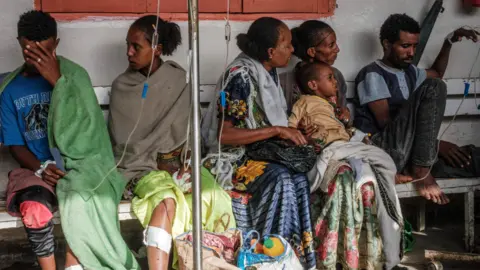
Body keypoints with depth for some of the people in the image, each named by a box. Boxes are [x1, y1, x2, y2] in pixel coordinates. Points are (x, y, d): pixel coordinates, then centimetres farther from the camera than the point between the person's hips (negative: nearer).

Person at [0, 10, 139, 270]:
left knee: (78, 203, -37)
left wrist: (57, 80, -17)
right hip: (36, 168, 2)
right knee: (34, 208, -34)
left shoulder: (73, 74, 1)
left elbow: (84, 127, -11)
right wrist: (41, 167, -13)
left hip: (77, 163, -1)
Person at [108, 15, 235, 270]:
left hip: (176, 161, 2)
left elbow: (188, 130, 6)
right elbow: (122, 141, 2)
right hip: (139, 166, -2)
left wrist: (186, 161, -10)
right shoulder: (122, 86, 3)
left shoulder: (179, 80, 4)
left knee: (214, 195, -30)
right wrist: (157, 164, -9)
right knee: (165, 198, -36)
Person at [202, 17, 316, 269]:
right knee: (280, 179, -33)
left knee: (300, 177, -22)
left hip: (262, 150, 7)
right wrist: (276, 130, -23)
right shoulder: (240, 76, -18)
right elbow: (224, 135, -24)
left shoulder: (268, 72, 7)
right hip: (232, 157, -7)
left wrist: (290, 133, -1)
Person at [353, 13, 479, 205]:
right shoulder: (373, 75, -6)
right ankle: (421, 170, -23)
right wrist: (435, 144, -18)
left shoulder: (409, 71, 20)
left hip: (405, 150, 8)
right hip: (381, 149, -8)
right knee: (433, 88, -21)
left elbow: (437, 73, 43)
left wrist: (449, 42, 27)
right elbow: (385, 124, -15)